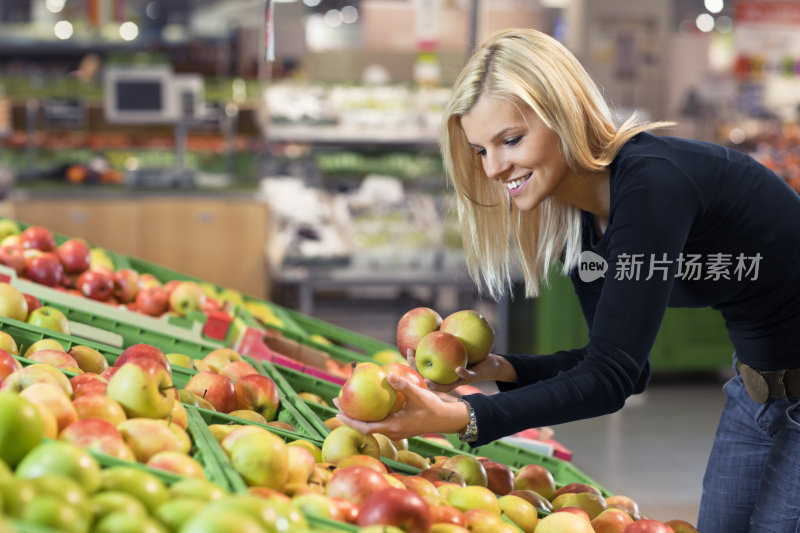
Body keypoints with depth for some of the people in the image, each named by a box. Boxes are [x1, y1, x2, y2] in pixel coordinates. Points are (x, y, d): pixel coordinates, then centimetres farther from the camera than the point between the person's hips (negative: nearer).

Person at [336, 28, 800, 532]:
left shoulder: (651, 183, -29)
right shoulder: (576, 223, -2)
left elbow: (612, 377, -33)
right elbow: (617, 362, 4)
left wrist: (459, 417, -39)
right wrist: (500, 368, -9)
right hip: (757, 388, 8)